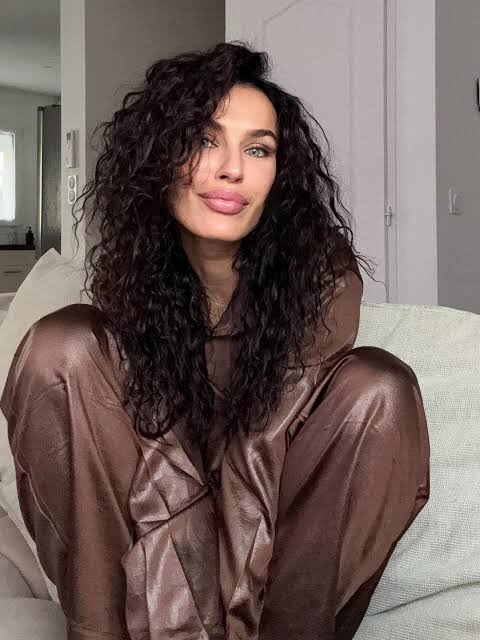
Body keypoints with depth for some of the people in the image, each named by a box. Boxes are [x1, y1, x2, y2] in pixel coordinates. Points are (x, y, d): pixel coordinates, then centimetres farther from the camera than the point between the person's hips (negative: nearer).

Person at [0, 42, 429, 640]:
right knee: (59, 347, -21)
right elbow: (156, 454, -19)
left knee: (379, 386, -27)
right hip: (151, 517, 1)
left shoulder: (323, 277, -18)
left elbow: (258, 456, -20)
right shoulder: (135, 271, -13)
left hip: (281, 523, 0)